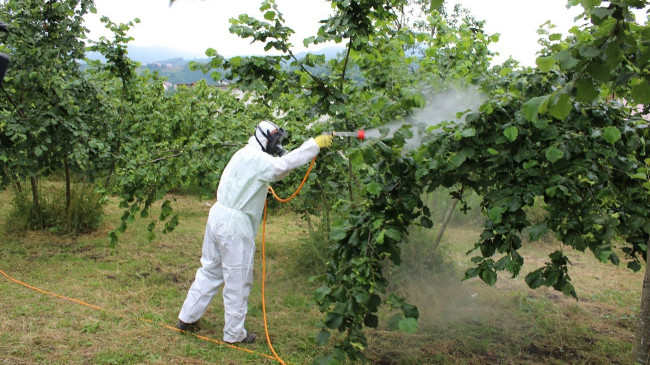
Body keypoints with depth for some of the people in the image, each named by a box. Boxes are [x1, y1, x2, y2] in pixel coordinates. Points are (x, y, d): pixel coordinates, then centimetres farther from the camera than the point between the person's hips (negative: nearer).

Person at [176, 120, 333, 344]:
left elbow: (275, 170, 18)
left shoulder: (245, 156, 16)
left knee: (210, 271, 20)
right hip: (235, 225, -10)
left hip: (218, 217, 10)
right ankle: (234, 334, 16)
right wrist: (316, 144, -17)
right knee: (238, 282, 4)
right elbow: (284, 164, -21)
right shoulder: (256, 158, -14)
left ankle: (187, 318, 29)